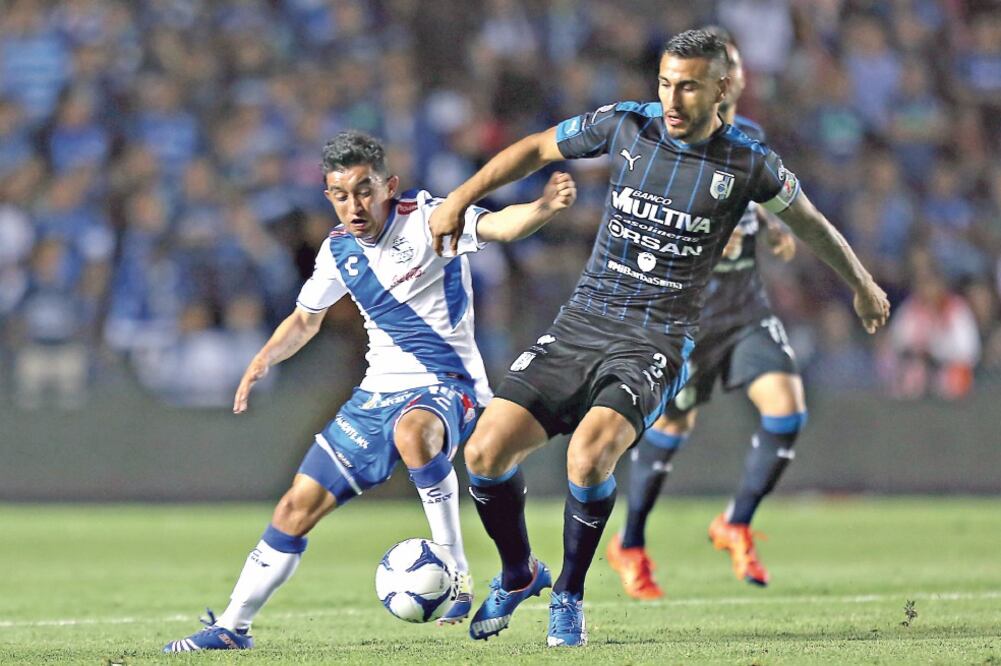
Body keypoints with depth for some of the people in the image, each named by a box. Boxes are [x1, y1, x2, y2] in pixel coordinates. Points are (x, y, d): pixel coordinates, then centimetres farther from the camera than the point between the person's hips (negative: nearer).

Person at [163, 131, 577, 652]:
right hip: (379, 392, 6)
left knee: (412, 430, -41)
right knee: (299, 506, 2)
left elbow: (499, 226, -31)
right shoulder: (338, 249, 7)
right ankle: (233, 627, 15)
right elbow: (305, 319, 24)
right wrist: (264, 359, 7)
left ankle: (455, 572, -27)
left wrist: (545, 207, -52)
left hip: (447, 388, -6)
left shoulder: (427, 219, -12)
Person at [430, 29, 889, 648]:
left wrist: (864, 285, 29)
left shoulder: (747, 163, -3)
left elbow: (808, 220, 16)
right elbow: (536, 149, 16)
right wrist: (461, 198, 11)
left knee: (590, 452, -31)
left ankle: (569, 597, -7)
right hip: (581, 322, 3)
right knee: (486, 451, -10)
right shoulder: (626, 126, 0)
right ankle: (518, 574, 19)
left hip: (657, 342, -3)